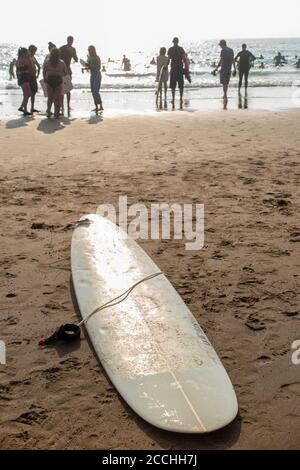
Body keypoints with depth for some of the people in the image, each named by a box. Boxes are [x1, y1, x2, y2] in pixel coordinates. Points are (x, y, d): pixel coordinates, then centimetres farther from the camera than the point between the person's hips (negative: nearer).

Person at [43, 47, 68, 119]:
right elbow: (66, 73, 1)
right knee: (57, 99, 5)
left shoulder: (47, 62, 0)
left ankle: (48, 112, 12)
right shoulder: (61, 63, -3)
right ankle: (56, 113, 5)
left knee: (50, 98, 16)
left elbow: (44, 72, 4)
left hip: (49, 80, 2)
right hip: (58, 81, -2)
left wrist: (45, 79, 18)